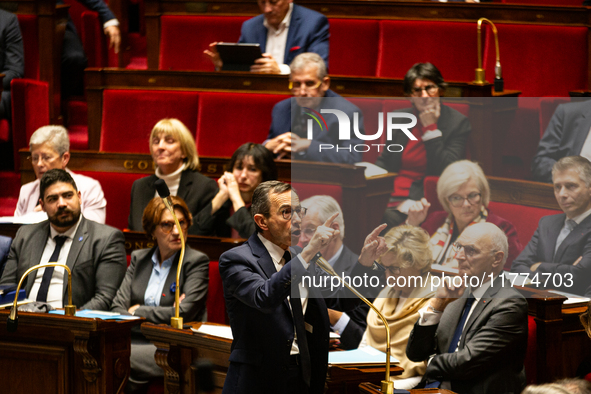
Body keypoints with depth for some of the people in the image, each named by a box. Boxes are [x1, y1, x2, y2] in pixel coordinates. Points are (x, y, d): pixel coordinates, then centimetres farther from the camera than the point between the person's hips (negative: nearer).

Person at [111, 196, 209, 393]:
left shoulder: (197, 262, 0)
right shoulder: (139, 258, 15)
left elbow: (184, 313, -11)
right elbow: (117, 308, 6)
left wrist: (139, 311, -2)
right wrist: (164, 313, -8)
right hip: (137, 339, 4)